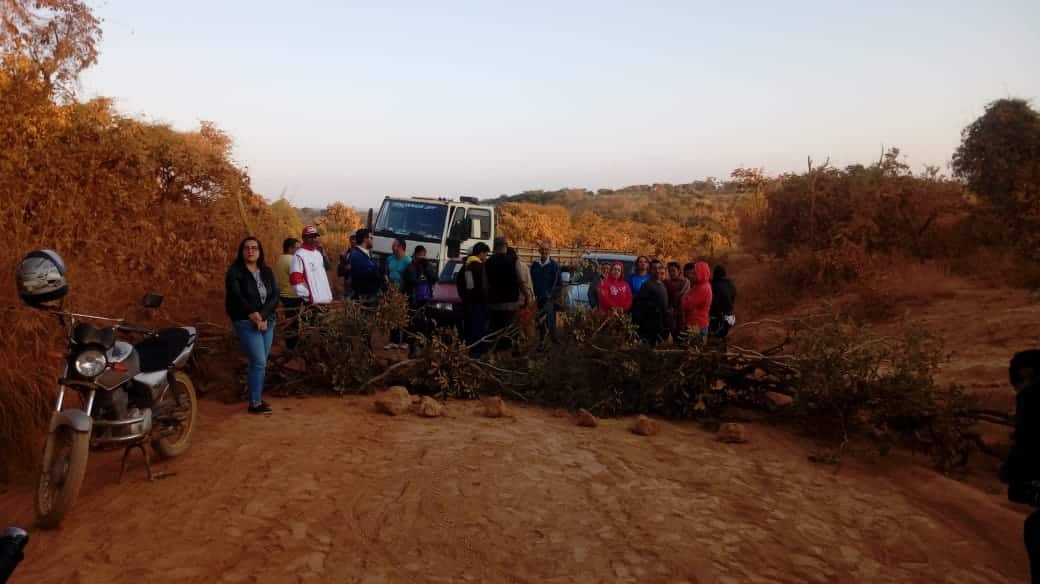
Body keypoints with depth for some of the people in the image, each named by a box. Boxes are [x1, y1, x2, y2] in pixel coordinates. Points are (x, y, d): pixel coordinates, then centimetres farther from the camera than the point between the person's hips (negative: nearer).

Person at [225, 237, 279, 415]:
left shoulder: (267, 272, 9)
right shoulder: (235, 272, -5)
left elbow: (274, 297, 0)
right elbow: (236, 297, -14)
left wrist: (263, 316, -14)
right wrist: (253, 315, -17)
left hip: (267, 321, 5)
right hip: (246, 323, -5)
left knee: (261, 362, 8)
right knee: (259, 362, -10)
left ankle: (257, 397, 19)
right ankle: (255, 403, -2)